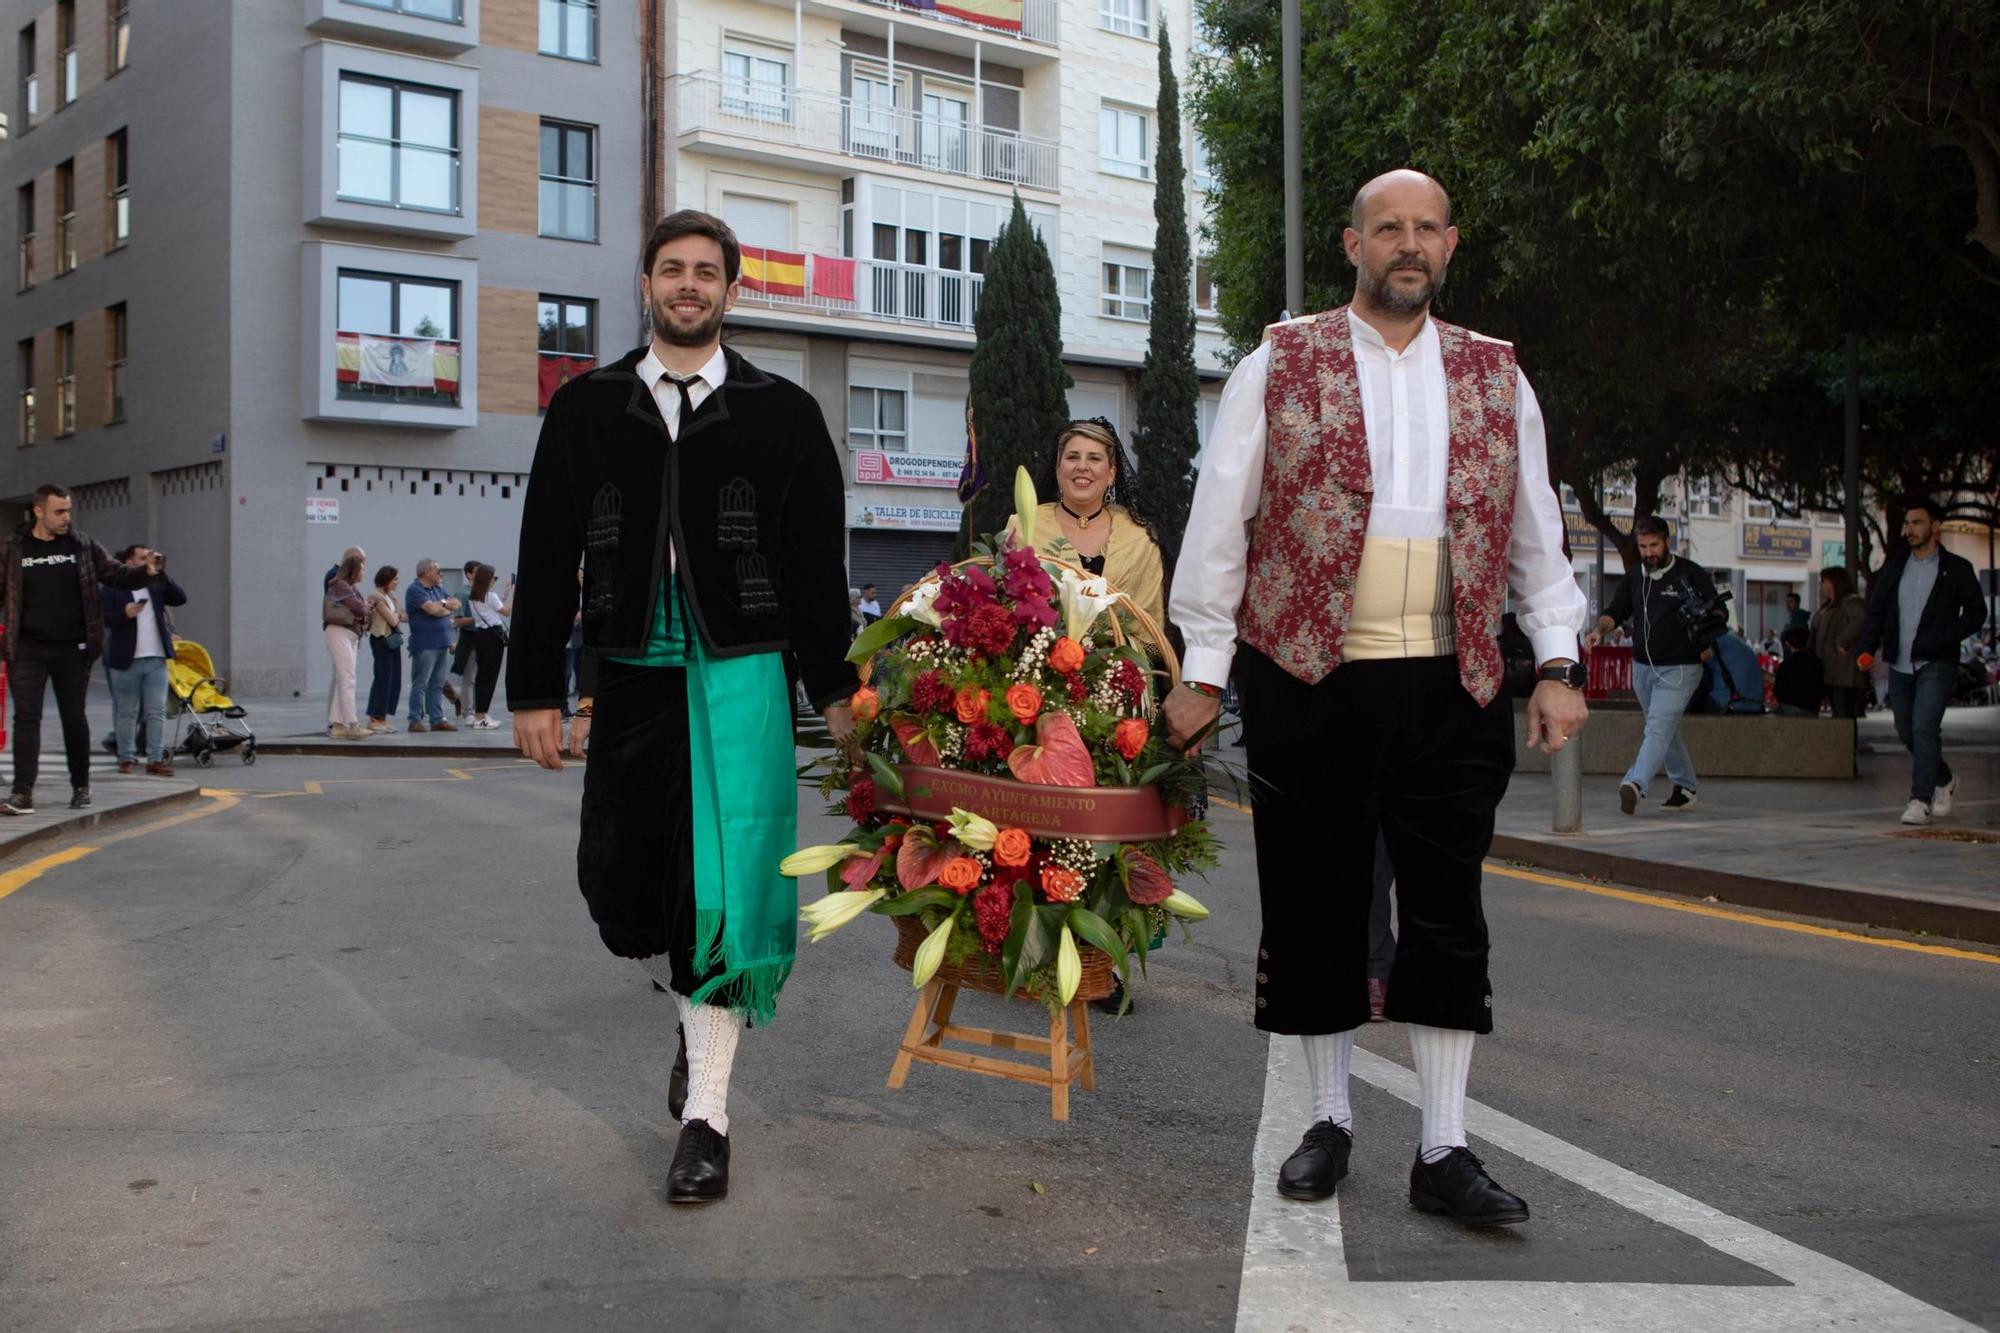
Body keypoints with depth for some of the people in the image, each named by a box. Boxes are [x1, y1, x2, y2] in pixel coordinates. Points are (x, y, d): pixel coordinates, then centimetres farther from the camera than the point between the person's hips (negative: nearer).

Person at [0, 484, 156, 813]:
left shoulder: (81, 546, 4)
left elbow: (116, 574, 5)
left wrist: (145, 572, -15)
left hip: (72, 649, 1)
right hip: (28, 649, -1)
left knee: (74, 718, 9)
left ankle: (81, 787, 22)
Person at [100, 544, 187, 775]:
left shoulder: (155, 586, 14)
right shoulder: (112, 588, 0)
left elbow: (180, 599, 1)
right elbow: (103, 617, -8)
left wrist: (160, 574, -5)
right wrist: (125, 614, -26)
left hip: (156, 659, 4)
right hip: (126, 660, -4)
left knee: (157, 712, 1)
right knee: (127, 713, 5)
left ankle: (156, 759, 3)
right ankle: (127, 758, 12)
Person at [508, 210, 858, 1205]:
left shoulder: (781, 413, 4)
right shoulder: (587, 409, 9)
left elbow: (818, 561, 4)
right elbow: (547, 556, 8)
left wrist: (834, 688, 0)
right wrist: (535, 688, 3)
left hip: (739, 678, -3)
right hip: (629, 675, 3)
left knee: (718, 887, -6)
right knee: (615, 881, 5)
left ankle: (706, 1115, 5)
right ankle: (699, 1014, 36)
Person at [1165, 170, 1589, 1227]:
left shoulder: (1495, 377, 13)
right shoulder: (1279, 366, 4)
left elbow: (1537, 533, 15)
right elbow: (1218, 523, 3)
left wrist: (1557, 664, 7)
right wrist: (1202, 671, -1)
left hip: (1451, 691, 2)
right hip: (1307, 680, -2)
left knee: (1447, 915, 3)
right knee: (1315, 905, 6)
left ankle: (1444, 1151, 12)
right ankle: (1330, 1120, 23)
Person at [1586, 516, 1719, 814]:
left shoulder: (1691, 574, -7)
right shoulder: (1633, 577, 10)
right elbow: (1616, 611, 11)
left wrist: (1709, 645, -18)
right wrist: (1599, 629, -9)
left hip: (1679, 669, -7)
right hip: (1642, 666, 7)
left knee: (1658, 729, -18)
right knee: (1667, 730, 16)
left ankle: (1635, 785, -34)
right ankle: (1686, 788, 28)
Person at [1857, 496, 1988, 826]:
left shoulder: (1957, 569, 1)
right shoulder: (1893, 568, 12)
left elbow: (1976, 612, 2)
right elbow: (1875, 611, 11)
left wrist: (1947, 638, -13)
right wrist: (1868, 648, -4)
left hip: (1936, 664, -5)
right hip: (1900, 665, 5)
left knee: (1924, 728, -16)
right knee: (1906, 733, 11)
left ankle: (1921, 799, -14)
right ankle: (1944, 780, 35)